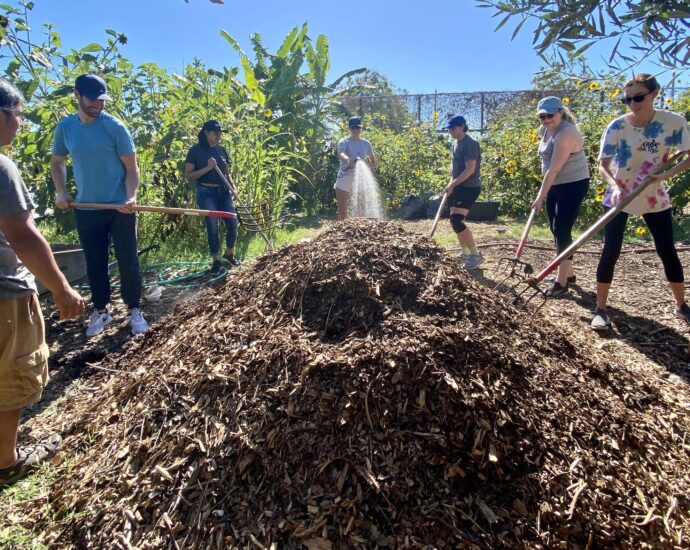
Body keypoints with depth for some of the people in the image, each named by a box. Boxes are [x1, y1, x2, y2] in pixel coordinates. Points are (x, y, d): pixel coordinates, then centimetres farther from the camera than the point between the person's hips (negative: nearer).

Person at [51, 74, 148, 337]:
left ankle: (134, 310, 18)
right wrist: (61, 192, 2)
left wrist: (131, 197, -22)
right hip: (86, 209, 3)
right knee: (94, 264, 10)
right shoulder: (65, 127, 3)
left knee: (128, 261, 4)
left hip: (120, 208, -2)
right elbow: (56, 162, 17)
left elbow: (131, 167, -7)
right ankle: (100, 311, 26)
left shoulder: (115, 127, -6)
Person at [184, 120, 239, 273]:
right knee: (212, 226, -5)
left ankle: (229, 255, 17)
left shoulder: (222, 150, 9)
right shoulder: (196, 151, -5)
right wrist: (207, 168, -18)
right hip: (206, 193, -4)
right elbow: (188, 175, -8)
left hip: (224, 191, 5)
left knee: (233, 223, -4)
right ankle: (216, 260, 8)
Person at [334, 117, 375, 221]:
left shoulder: (366, 144, 6)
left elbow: (374, 163, 10)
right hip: (344, 179, -2)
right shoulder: (344, 142, -4)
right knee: (342, 211, 0)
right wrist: (348, 160, -49)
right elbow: (341, 154, -26)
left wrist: (366, 165, -13)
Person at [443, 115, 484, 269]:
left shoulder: (470, 144, -16)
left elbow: (470, 169, -23)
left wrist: (452, 185, -22)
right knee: (455, 221, 12)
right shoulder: (455, 143, 13)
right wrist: (451, 182, 12)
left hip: (469, 188, -10)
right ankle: (465, 253, 25)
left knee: (456, 221, -18)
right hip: (458, 187, 10)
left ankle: (476, 255, -9)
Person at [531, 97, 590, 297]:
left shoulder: (566, 133, -23)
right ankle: (569, 273, 25)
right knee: (556, 229, 12)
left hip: (573, 186, -9)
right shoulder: (544, 130, 5)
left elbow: (554, 169, -27)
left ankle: (562, 282, -4)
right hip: (555, 185, 9)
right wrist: (543, 192, 12)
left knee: (562, 230, -11)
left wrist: (540, 196, -25)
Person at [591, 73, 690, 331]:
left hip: (654, 198, 2)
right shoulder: (617, 126, -13)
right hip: (618, 197, -1)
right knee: (611, 251, -6)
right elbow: (602, 165, -12)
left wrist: (668, 173, -21)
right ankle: (600, 309, 3)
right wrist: (615, 186, -30)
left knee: (668, 251, 8)